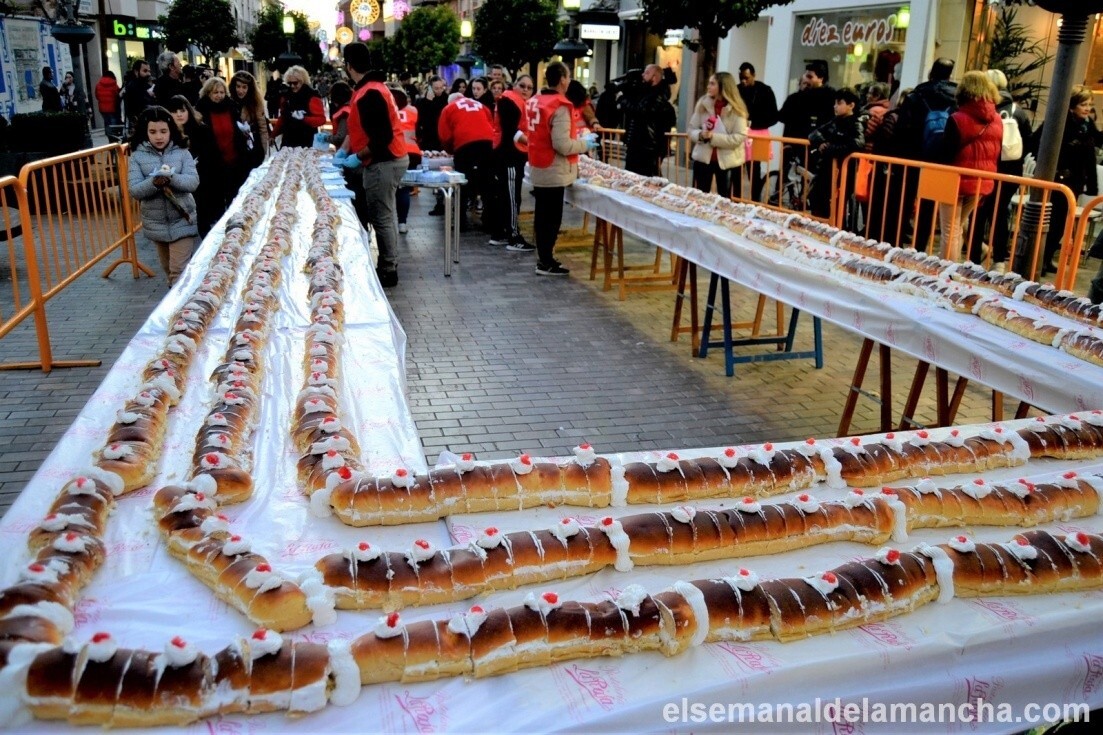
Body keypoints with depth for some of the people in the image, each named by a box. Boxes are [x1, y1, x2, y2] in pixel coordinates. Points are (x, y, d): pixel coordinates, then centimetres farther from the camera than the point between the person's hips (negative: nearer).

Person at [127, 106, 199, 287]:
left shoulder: (182, 153, -4)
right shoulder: (137, 156, -3)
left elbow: (193, 182, -14)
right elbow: (134, 190, -11)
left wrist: (172, 177, -32)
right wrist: (154, 182, -30)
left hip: (181, 221, -2)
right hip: (155, 223, 2)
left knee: (180, 270, -7)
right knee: (168, 268, 19)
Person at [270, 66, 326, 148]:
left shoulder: (312, 97, -8)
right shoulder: (287, 96, 12)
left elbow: (321, 119, -16)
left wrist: (303, 118, -29)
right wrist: (273, 134, 16)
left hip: (305, 142, -6)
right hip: (288, 140, 6)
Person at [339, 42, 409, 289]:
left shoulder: (370, 94, -20)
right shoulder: (368, 88, 13)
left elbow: (382, 137, -25)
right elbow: (359, 127, 20)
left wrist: (358, 158, -15)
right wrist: (344, 149, 9)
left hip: (384, 163, -11)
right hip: (385, 161, 11)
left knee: (381, 218, -4)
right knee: (384, 216, 15)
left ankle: (388, 272, 4)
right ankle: (388, 266, 23)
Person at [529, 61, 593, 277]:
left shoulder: (535, 101, 7)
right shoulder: (559, 107, -18)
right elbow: (562, 145, -23)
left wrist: (574, 134, 18)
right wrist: (585, 143, -6)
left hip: (539, 169, 8)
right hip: (554, 172, -8)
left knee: (542, 216, 15)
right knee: (552, 218, 0)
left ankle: (543, 257, 24)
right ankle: (546, 263, 5)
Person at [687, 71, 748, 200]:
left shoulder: (737, 109, -8)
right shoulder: (702, 104, 3)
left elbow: (738, 138, -15)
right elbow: (692, 130, 5)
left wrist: (713, 137, -23)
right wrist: (700, 135, -18)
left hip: (727, 161, -3)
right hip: (703, 158, 3)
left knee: (725, 200, 6)